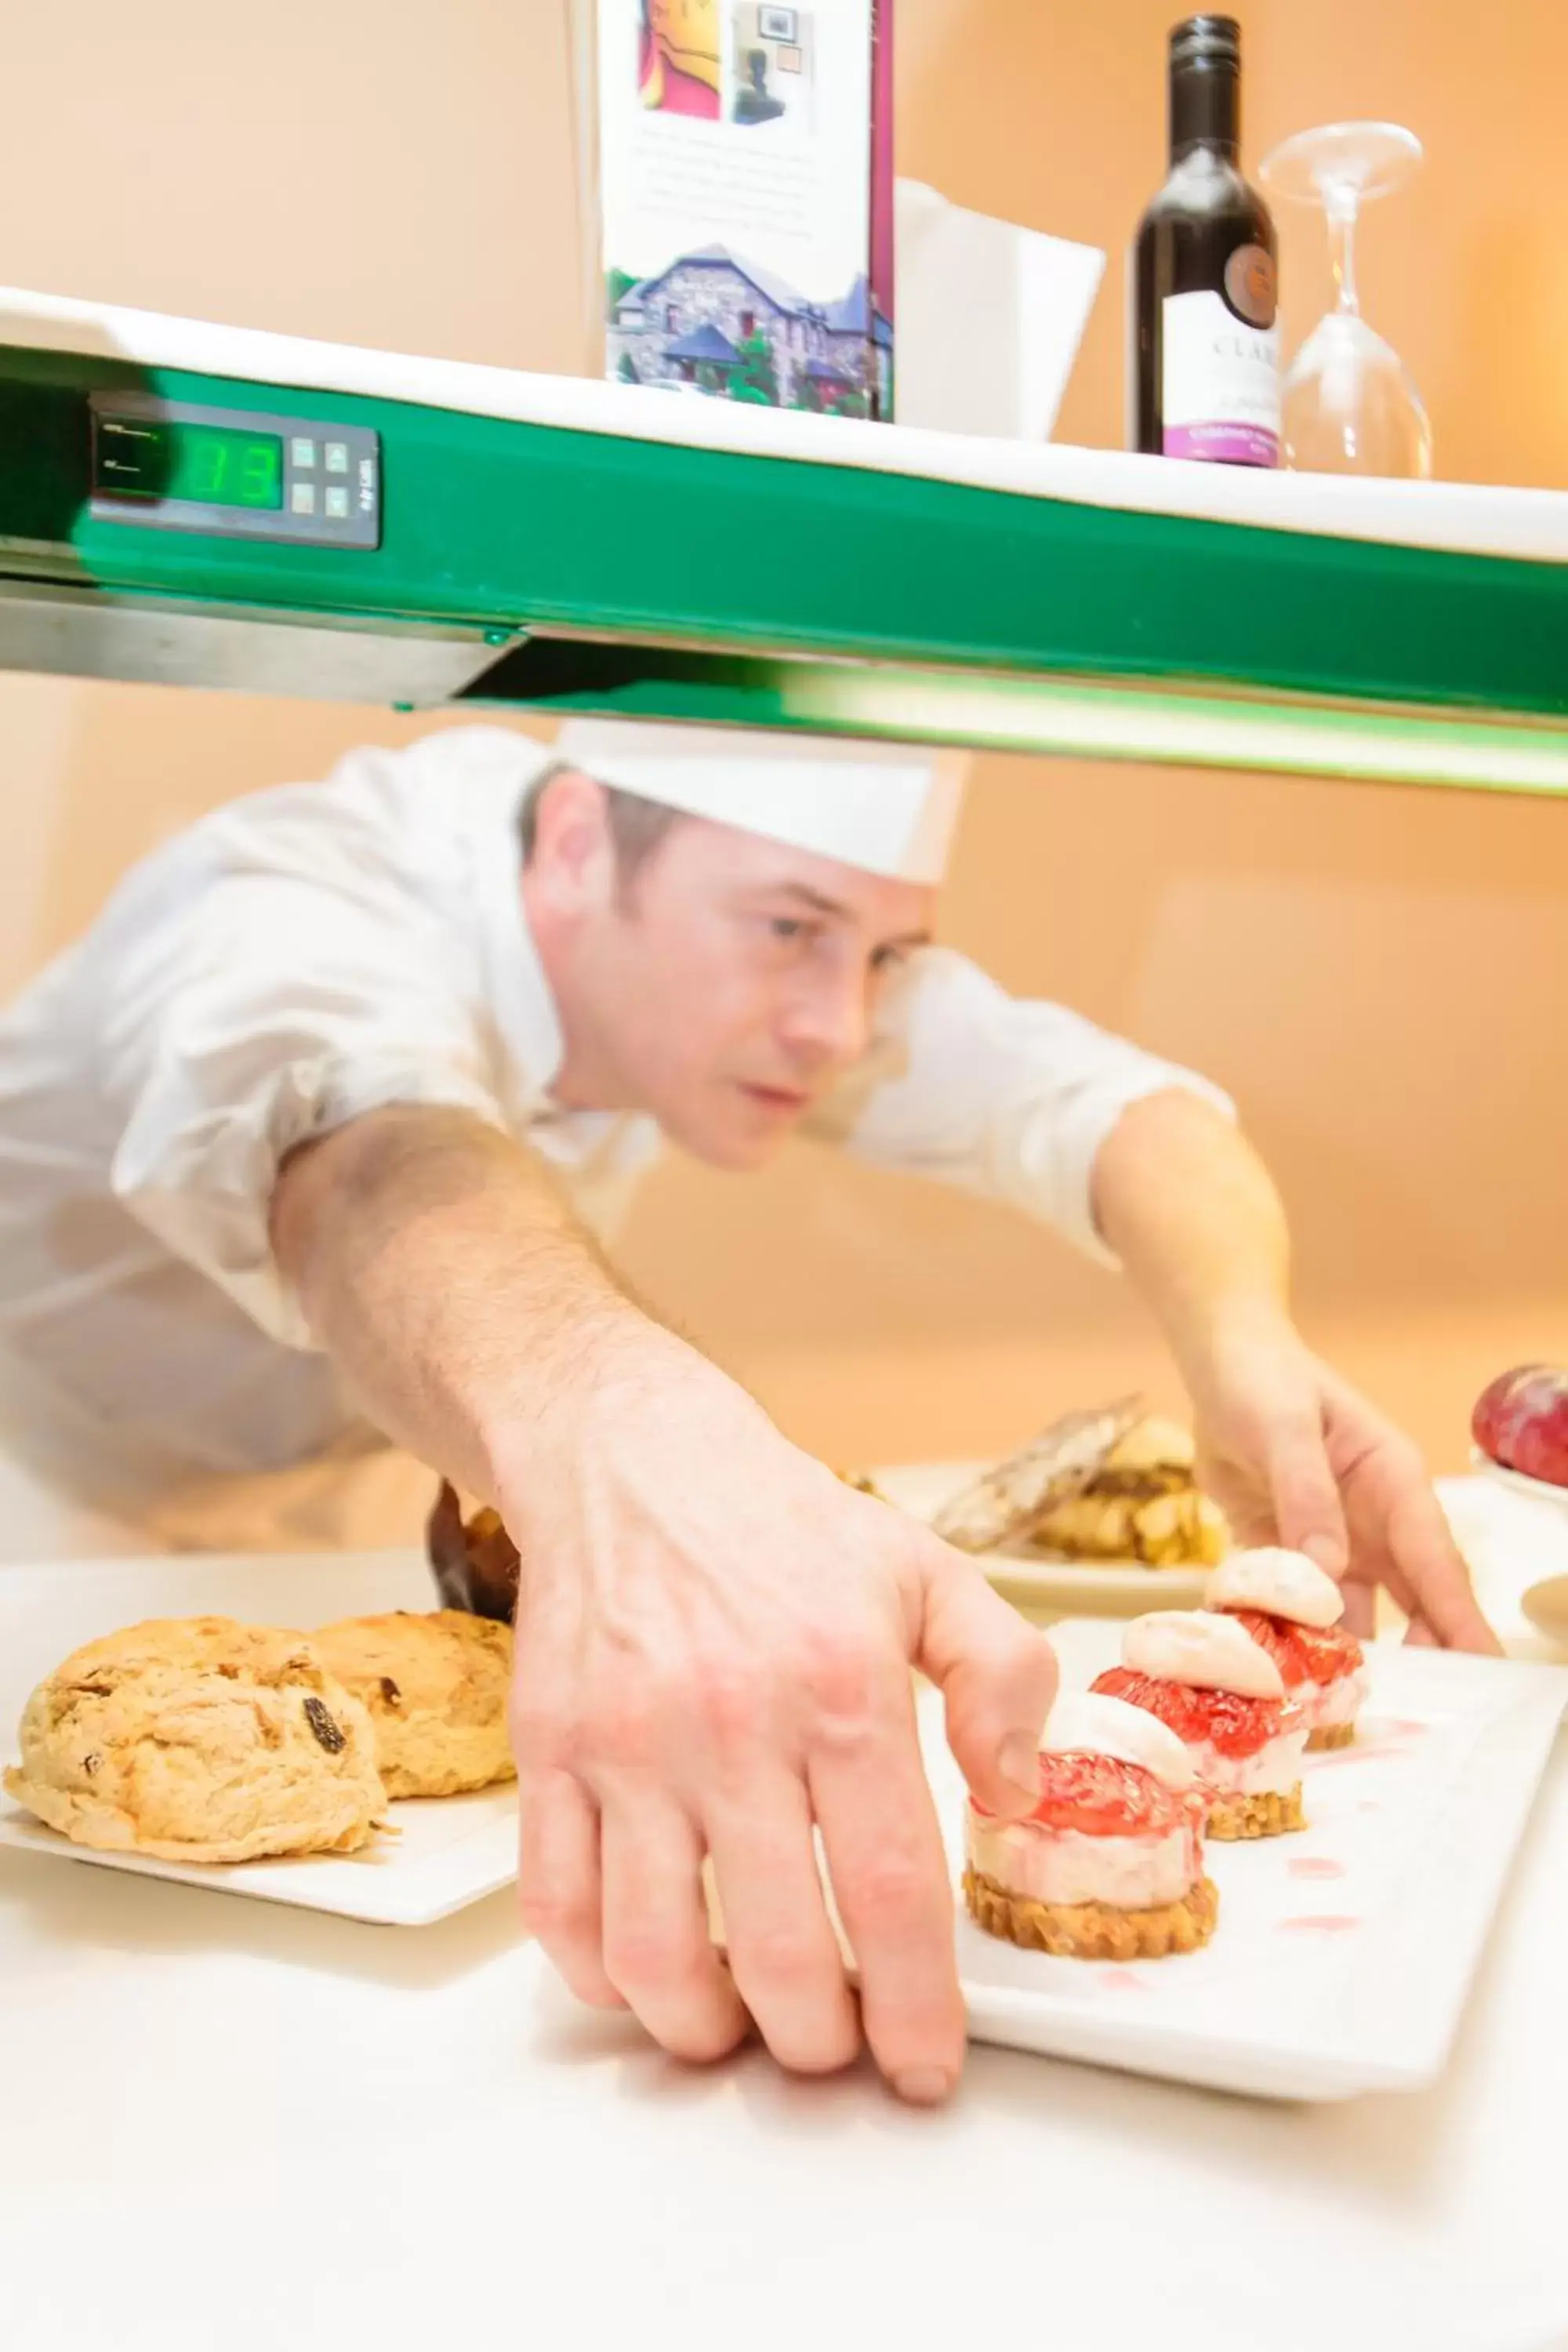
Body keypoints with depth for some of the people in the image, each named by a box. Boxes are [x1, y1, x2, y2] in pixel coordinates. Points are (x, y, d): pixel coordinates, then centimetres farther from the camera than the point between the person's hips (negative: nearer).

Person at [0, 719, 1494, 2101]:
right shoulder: (298, 914, -37)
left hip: (283, 1521, 5)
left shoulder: (720, 957, -18)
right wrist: (614, 1425, -81)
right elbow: (377, 1153, -60)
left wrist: (1244, 1341, -43)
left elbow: (1110, 1100, -22)